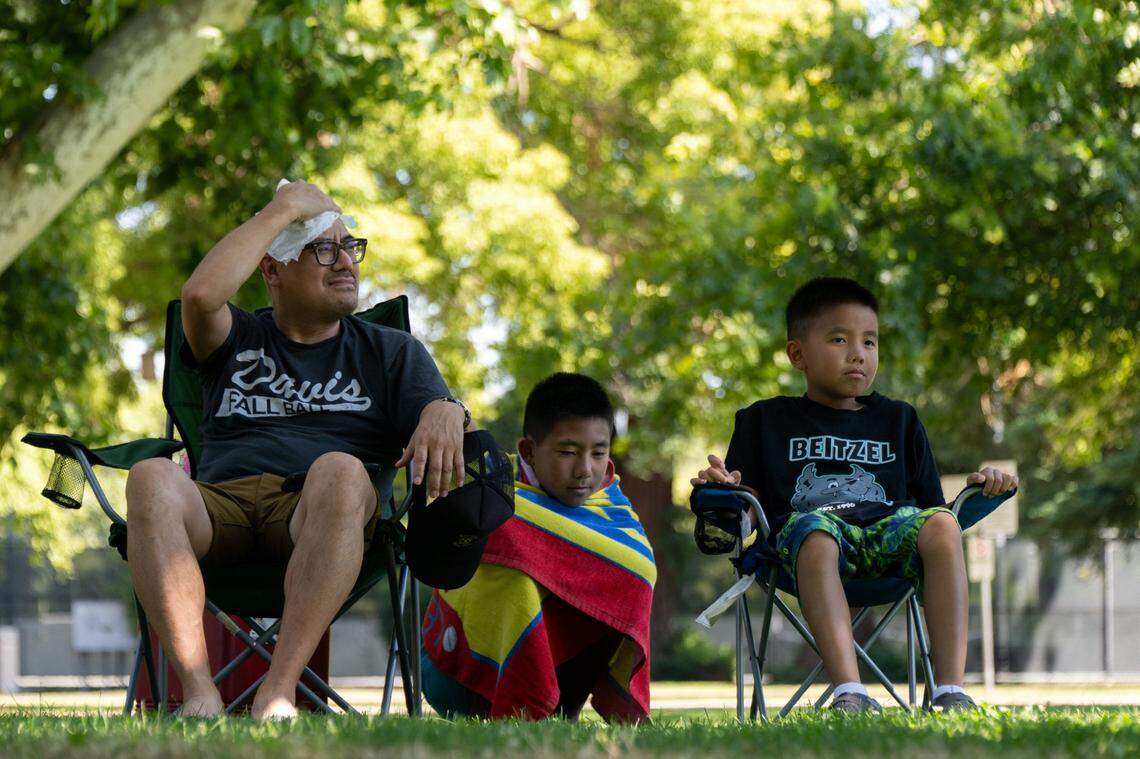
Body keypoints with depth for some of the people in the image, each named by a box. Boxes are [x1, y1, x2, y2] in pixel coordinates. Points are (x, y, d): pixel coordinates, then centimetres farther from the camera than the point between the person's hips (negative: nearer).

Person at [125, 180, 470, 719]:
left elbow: (435, 406, 8)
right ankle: (199, 695, -42)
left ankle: (277, 694, -44)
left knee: (340, 470, -38)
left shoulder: (389, 350, 27)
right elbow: (201, 294, 1)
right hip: (219, 503, 1)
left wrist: (445, 414, -17)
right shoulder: (237, 340, 25)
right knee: (152, 477, -34)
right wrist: (284, 208, 9)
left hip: (317, 513, -1)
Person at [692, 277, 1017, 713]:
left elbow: (933, 506, 24)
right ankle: (849, 693, -52)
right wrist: (725, 490, -7)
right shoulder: (766, 422, 23)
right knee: (815, 534, -40)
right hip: (809, 529, -2)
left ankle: (950, 690, -39)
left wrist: (978, 489, 4)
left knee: (942, 526, -32)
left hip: (890, 530, 2)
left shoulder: (898, 420, 30)